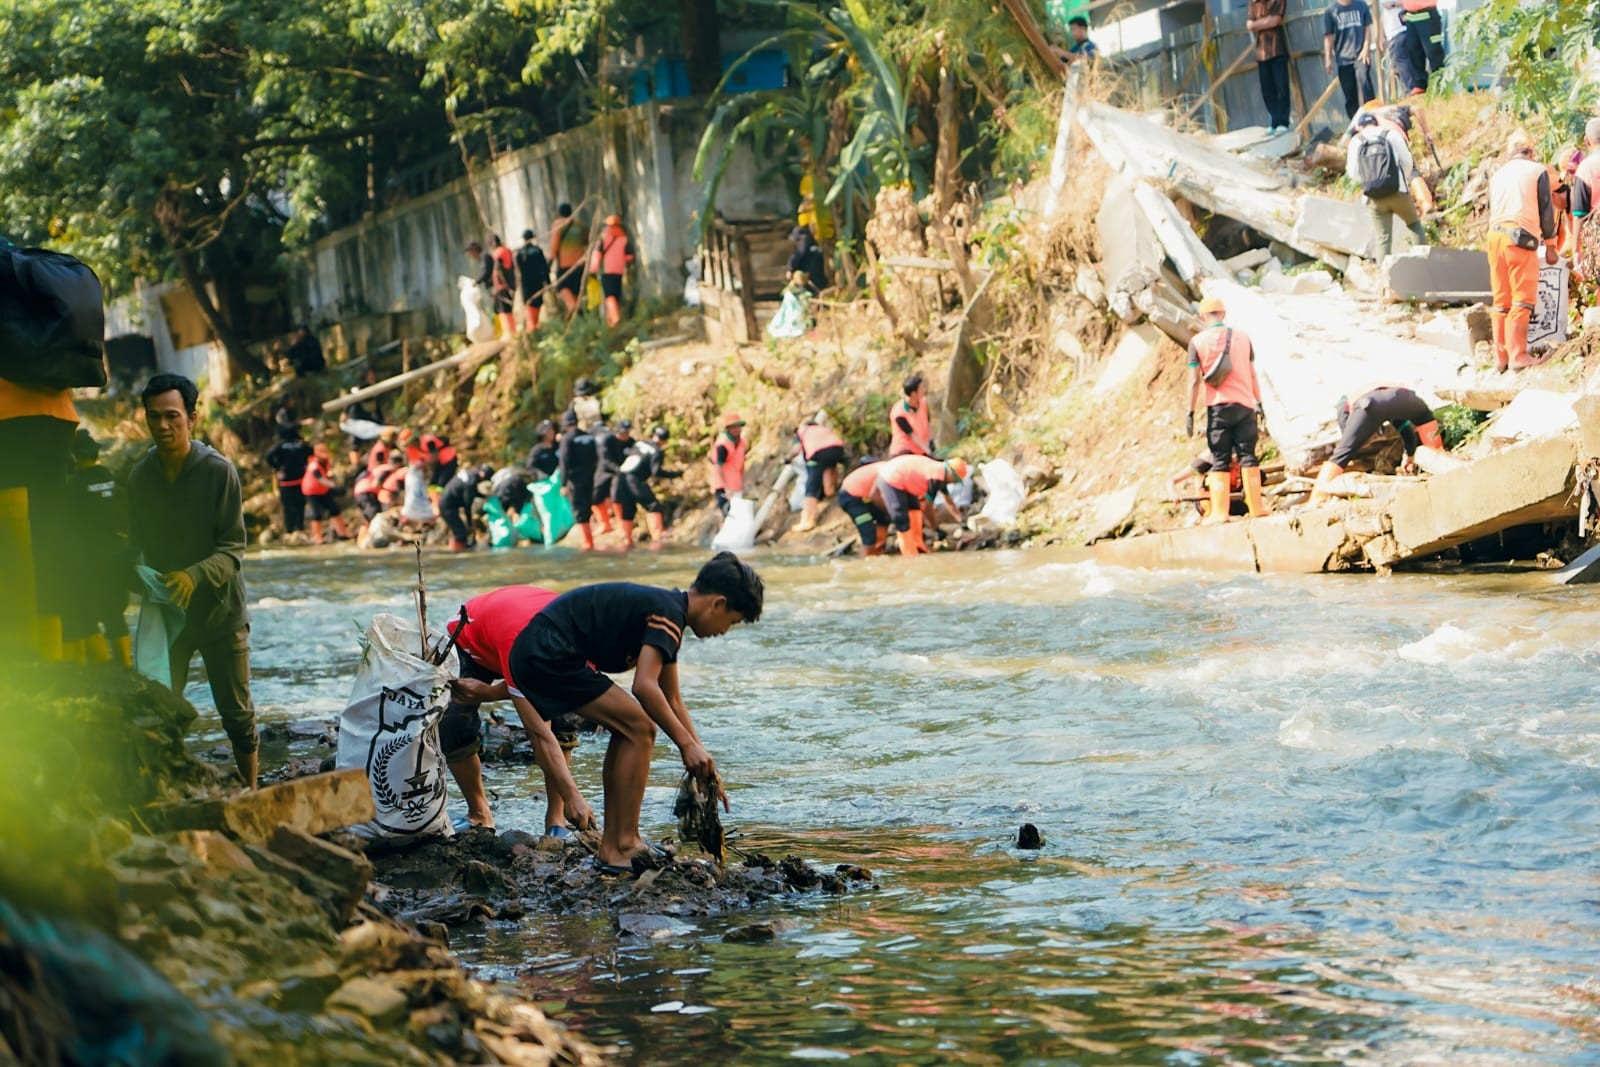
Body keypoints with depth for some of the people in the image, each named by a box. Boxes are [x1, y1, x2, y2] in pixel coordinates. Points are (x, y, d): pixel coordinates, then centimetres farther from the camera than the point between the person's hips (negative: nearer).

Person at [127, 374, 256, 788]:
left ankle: (250, 795, 19)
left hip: (220, 611, -3)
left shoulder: (219, 471, -12)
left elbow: (233, 548, -14)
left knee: (237, 714, 6)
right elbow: (139, 545, 5)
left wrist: (195, 576, -32)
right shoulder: (139, 477, 0)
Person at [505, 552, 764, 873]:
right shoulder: (668, 613, -12)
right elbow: (645, 687, -24)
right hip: (550, 656, -11)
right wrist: (688, 745, -17)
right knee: (638, 729, -7)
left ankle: (611, 847, 15)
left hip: (534, 656, 11)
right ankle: (622, 849, -5)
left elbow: (672, 702, 26)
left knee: (628, 730, 15)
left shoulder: (666, 610, 19)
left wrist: (703, 762, 24)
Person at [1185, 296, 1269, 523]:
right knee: (1248, 456, 7)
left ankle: (1219, 511, -2)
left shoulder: (1198, 341, -2)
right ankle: (1256, 506, 8)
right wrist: (1258, 402, 17)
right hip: (1245, 404, 2)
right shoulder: (1242, 336, 6)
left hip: (1217, 407, -2)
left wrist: (1190, 412, -2)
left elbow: (1194, 380, -5)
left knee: (1219, 461, 2)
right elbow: (1253, 374, 9)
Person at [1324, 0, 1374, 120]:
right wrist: (1328, 59, -2)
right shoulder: (1331, 11, 2)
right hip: (1343, 58, 1)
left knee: (1364, 84, -20)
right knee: (1350, 95, 5)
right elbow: (1328, 36, 4)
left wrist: (1366, 49, -5)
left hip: (1361, 55, -1)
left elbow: (1368, 28, 8)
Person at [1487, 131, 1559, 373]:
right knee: (1523, 299, -6)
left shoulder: (1498, 174, 20)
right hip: (1521, 238, -6)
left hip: (1495, 235, 6)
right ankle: (1517, 356, -13)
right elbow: (1546, 210, 1)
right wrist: (1550, 245, 8)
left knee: (1501, 301, 9)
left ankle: (1500, 357, 9)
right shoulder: (1538, 171, 4)